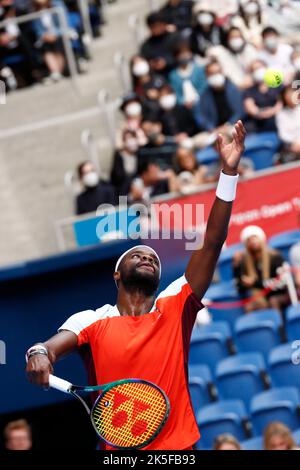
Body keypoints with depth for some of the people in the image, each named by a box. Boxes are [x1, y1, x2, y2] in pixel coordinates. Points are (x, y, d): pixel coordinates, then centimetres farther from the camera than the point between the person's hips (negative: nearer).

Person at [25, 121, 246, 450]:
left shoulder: (175, 308, 3)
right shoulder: (93, 321, 1)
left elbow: (212, 244, -4)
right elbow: (57, 342, -17)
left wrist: (229, 172, -10)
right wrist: (40, 352, -42)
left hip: (177, 447, 1)